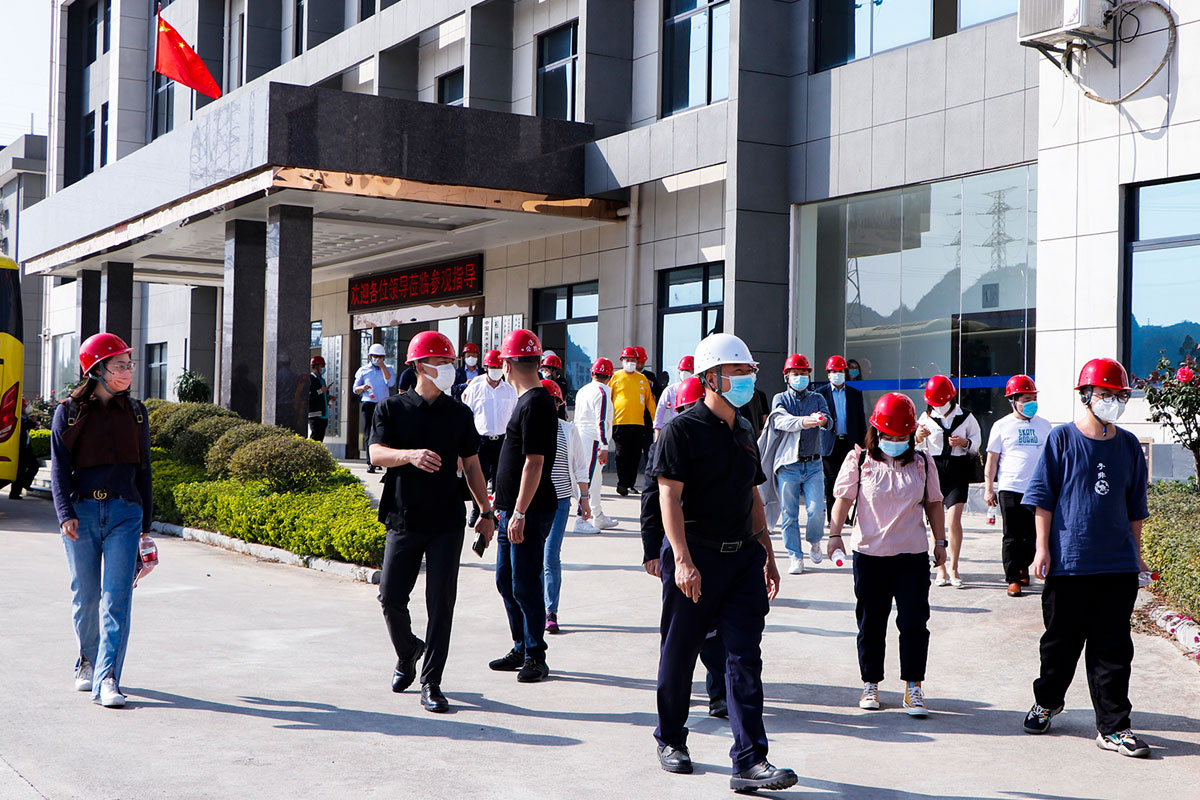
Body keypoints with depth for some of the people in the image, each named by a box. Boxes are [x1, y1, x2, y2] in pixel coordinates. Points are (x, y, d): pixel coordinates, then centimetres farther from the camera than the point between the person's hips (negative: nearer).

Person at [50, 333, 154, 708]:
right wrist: (65, 514, -13)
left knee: (117, 598, -10)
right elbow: (59, 468, 1)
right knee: (86, 597, 7)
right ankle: (88, 662, 30)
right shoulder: (69, 412, 4)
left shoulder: (135, 413, 11)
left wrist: (145, 526, 13)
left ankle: (107, 678, -12)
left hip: (124, 513, 1)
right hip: (82, 512, -1)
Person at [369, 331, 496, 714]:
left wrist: (486, 512, 13)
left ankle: (431, 683, 2)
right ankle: (407, 653, 31)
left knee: (441, 603, -4)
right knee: (391, 597, 1)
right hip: (404, 520, -1)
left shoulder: (459, 414, 9)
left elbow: (471, 466, 14)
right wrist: (410, 455, -30)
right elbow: (377, 453, -11)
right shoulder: (392, 409, 3)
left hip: (447, 523, 1)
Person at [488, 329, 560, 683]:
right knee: (506, 579, 16)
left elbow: (534, 463, -21)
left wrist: (519, 513, -22)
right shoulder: (528, 400, 14)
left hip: (529, 511, -10)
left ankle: (535, 657, 6)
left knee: (525, 585, -4)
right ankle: (521, 649, 26)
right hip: (515, 508, 10)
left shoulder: (535, 404, -17)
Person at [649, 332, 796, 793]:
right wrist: (682, 559, -22)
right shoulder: (682, 430, -7)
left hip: (743, 556, 6)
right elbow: (669, 497, -14)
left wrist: (767, 556, 18)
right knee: (680, 652, 8)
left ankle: (750, 760, -3)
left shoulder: (743, 432, 15)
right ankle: (670, 739, 29)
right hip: (696, 556, -5)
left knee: (745, 657, -2)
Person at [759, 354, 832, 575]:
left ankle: (814, 541, 19)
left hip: (813, 464, 1)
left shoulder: (817, 398, 12)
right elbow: (781, 420, -15)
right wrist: (802, 422, -36)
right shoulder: (780, 399, 6)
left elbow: (827, 420, -7)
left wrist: (822, 420, -33)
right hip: (788, 464, -1)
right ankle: (795, 556, 11)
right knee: (789, 514, -1)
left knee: (816, 510, -10)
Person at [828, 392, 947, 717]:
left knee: (914, 622, -4)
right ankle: (870, 684, 21)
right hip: (869, 554, -1)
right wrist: (835, 533, -10)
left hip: (913, 556, 1)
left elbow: (934, 504, 14)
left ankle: (913, 687, 6)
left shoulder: (922, 463, 7)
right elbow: (843, 499, 0)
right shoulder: (859, 460, 1)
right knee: (871, 624, 7)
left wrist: (940, 541, 12)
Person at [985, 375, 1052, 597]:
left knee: (1032, 535, 8)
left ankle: (1023, 566, 30)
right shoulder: (1002, 426, 2)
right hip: (1010, 489, -3)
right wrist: (988, 488, -1)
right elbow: (992, 459, 4)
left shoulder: (1043, 426, 11)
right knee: (1013, 537, -3)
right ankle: (1013, 579, 2)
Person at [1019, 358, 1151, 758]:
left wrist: (1136, 554, 15)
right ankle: (1047, 702, 33)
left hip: (1118, 566, 3)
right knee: (1061, 642, 10)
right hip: (1068, 561, -3)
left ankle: (1113, 728, 11)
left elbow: (1135, 507, 15)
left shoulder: (1128, 445, 8)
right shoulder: (1062, 439, -3)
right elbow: (1043, 496, -1)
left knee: (1113, 649, 4)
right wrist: (1042, 547, -6)